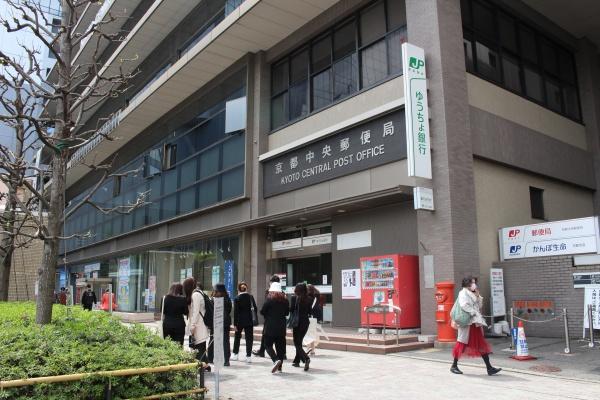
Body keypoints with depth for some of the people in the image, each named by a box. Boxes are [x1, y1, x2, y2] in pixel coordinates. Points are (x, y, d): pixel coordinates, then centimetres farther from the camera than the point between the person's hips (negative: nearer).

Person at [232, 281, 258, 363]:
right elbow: (255, 308, 2)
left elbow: (235, 312, -10)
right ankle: (248, 356, 0)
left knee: (237, 337, 16)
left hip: (240, 321, -1)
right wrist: (254, 319, 12)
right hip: (249, 321, 2)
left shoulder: (237, 298, -8)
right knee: (249, 338, 4)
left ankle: (235, 354, 22)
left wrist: (235, 324, -8)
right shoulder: (251, 297, 0)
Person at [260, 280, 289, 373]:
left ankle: (276, 360, -18)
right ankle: (279, 366, 15)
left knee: (268, 345, 4)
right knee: (280, 346, 12)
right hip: (281, 326, 5)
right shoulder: (285, 299, 3)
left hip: (270, 326, -5)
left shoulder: (269, 299, -11)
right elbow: (287, 313, 12)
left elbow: (262, 312, -8)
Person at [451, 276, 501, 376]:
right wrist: (474, 313, -16)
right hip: (467, 323, -8)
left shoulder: (473, 294, 17)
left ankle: (489, 368, 6)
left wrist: (478, 296, 2)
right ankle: (454, 366, 13)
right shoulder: (463, 293, -8)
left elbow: (479, 306, 14)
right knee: (462, 344, 0)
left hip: (476, 322, 8)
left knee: (482, 345, 5)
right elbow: (464, 305, -20)